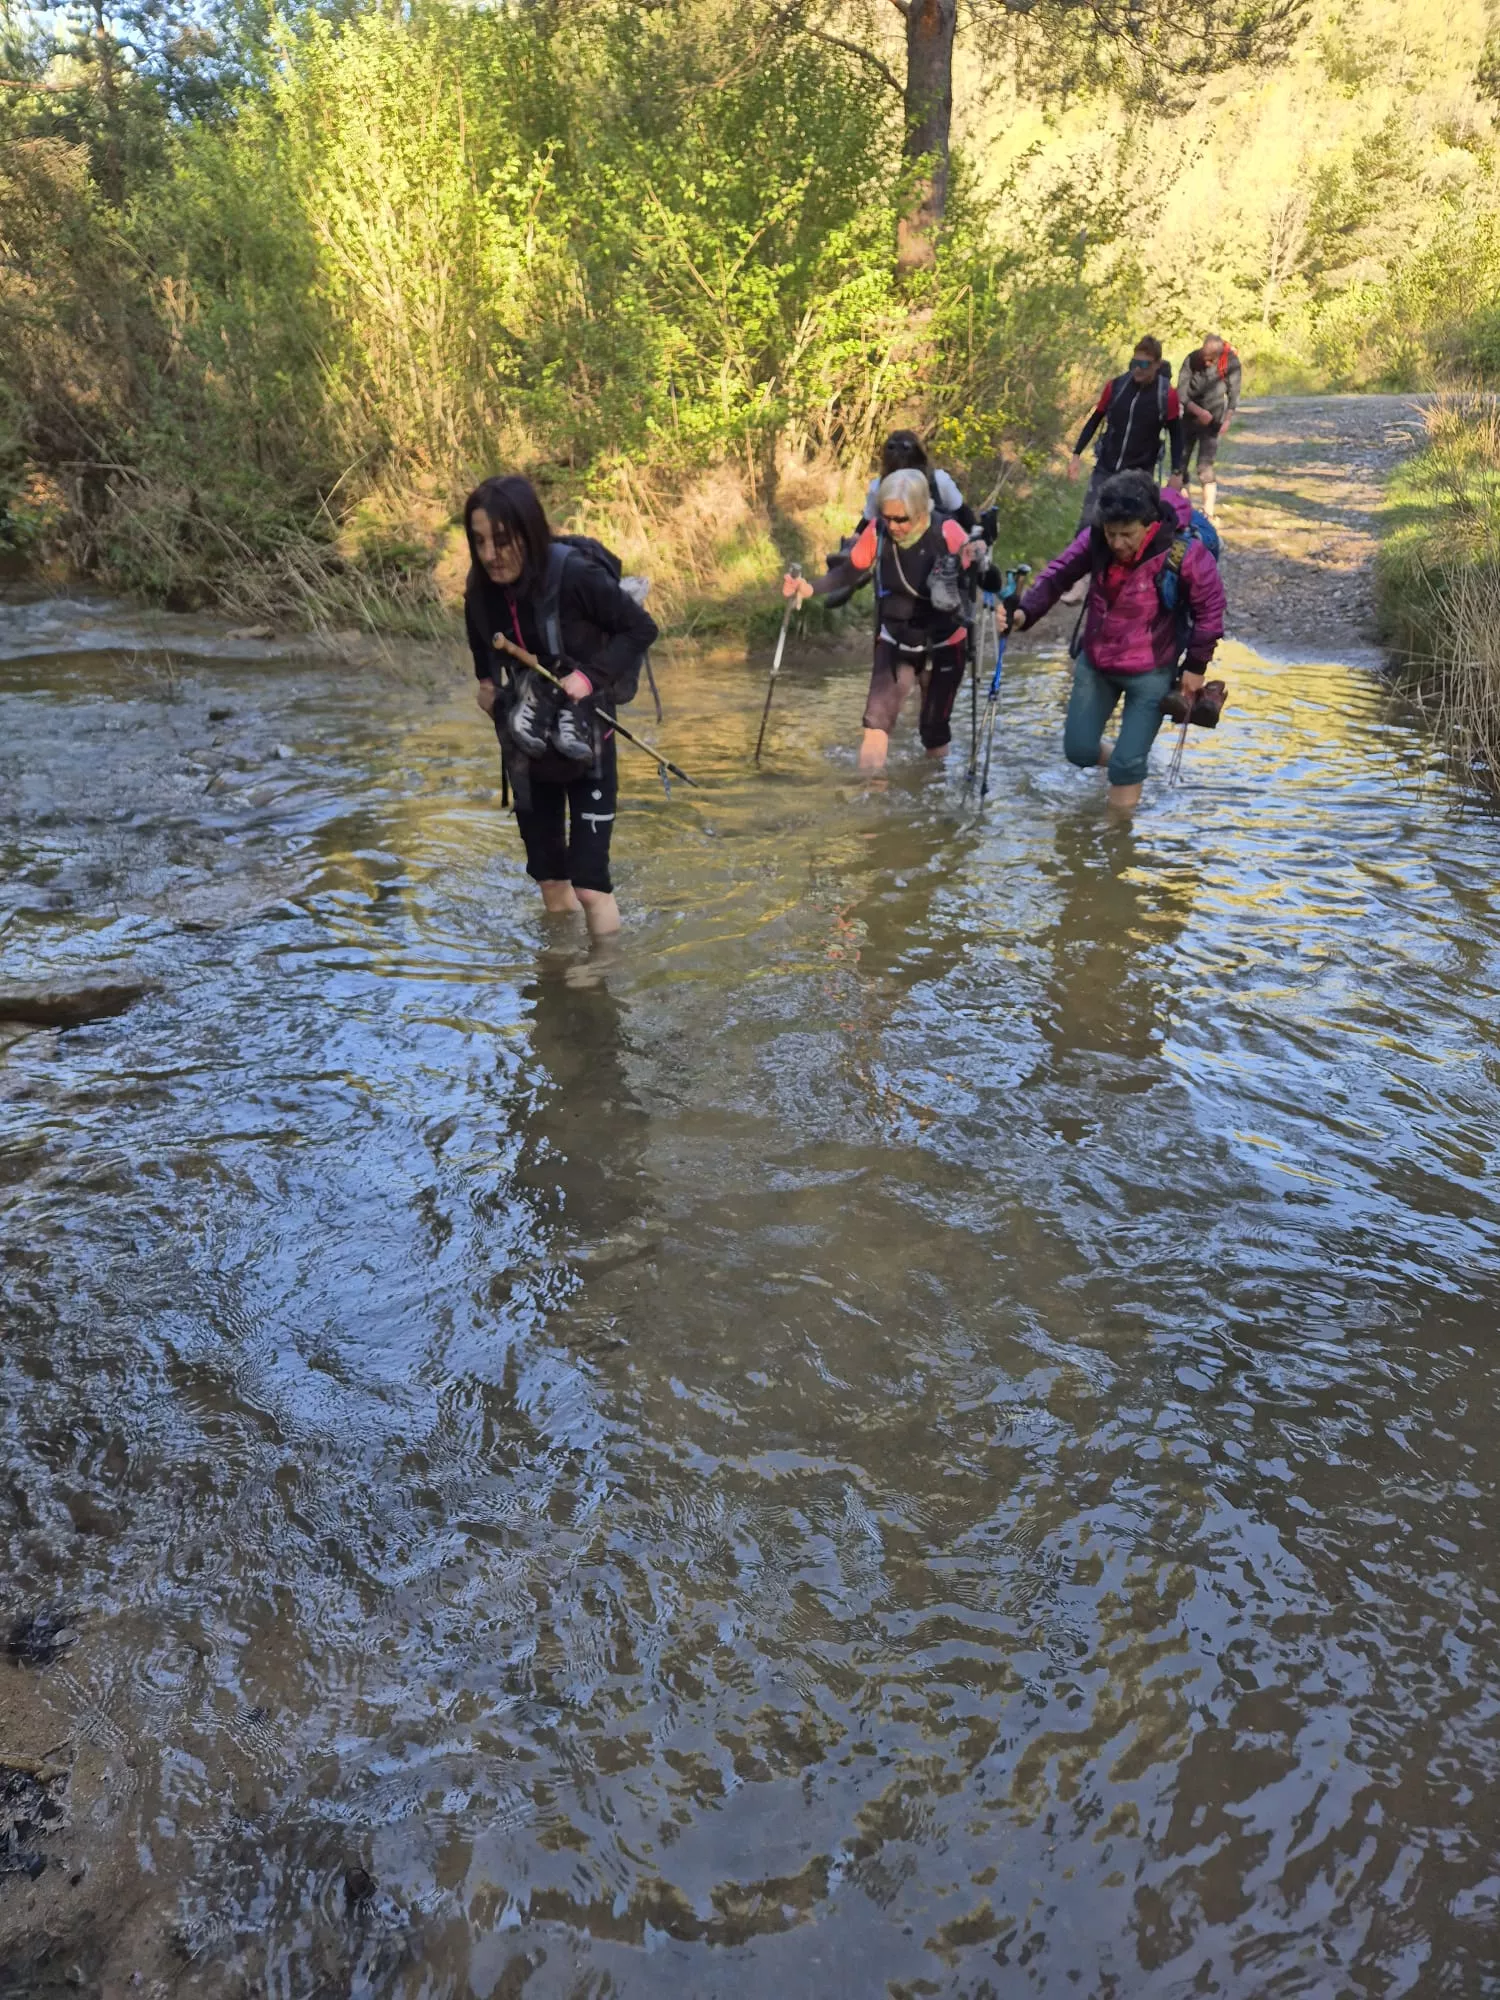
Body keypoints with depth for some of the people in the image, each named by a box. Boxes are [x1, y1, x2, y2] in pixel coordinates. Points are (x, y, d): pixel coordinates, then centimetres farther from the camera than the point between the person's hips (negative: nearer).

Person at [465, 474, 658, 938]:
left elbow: (641, 628, -14)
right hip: (526, 743, 5)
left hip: (585, 736, -5)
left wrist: (591, 676, -24)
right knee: (549, 877, 16)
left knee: (590, 885, -6)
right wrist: (486, 683, -4)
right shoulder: (481, 588, -7)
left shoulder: (576, 577, -24)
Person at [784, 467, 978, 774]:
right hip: (894, 644, 2)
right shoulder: (877, 532, -15)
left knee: (933, 729, 8)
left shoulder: (946, 532, -22)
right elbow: (850, 572, -4)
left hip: (944, 646, -2)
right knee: (876, 721, -15)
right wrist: (811, 589, -18)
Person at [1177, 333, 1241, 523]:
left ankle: (1209, 514, -7)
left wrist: (1228, 419, -20)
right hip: (1189, 418, 3)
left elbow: (1233, 393, -7)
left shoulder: (1230, 362, -13)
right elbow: (1181, 392, -12)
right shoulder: (1192, 360, -11)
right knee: (1180, 464, 6)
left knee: (1206, 468, -11)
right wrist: (1199, 411, -25)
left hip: (1213, 422, -3)